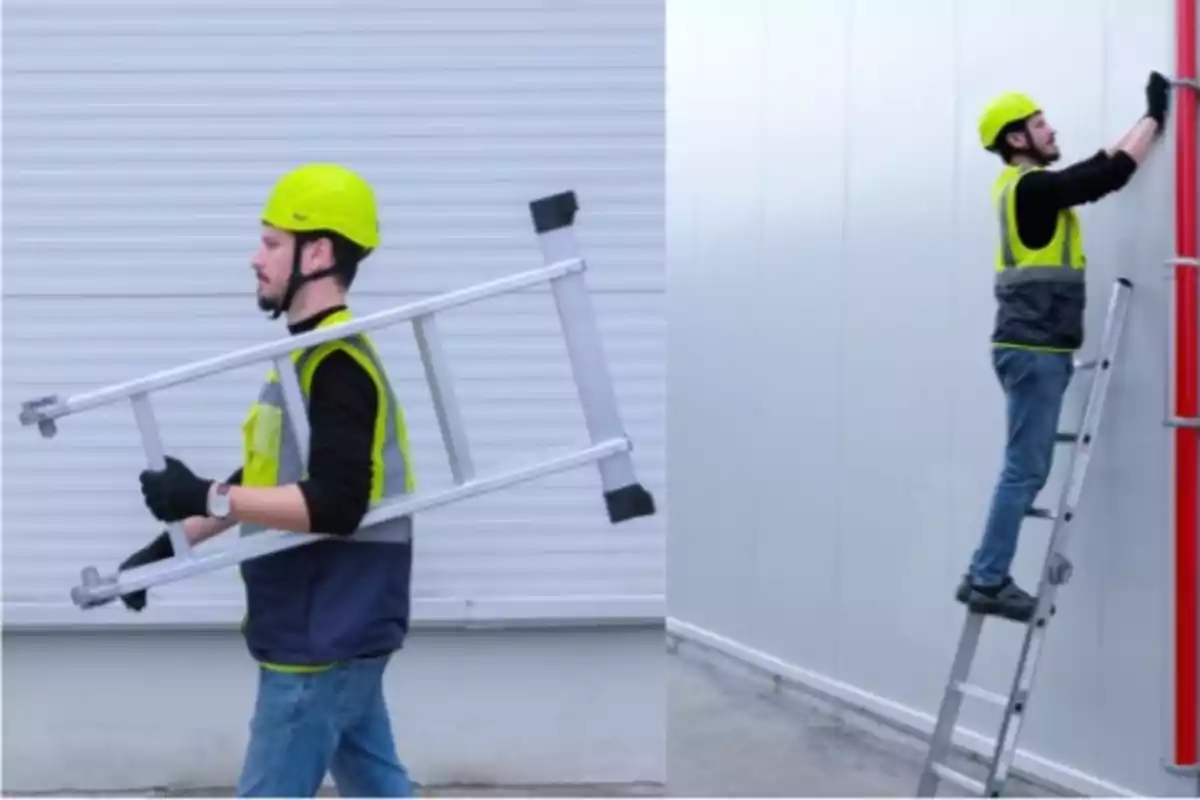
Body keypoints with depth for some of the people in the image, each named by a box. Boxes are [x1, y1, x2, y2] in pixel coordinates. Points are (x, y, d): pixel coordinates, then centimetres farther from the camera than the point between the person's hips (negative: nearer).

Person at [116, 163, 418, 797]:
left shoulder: (337, 365, -20)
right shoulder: (312, 355, 12)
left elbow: (333, 506, -28)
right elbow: (266, 483, 19)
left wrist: (205, 497, -23)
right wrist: (171, 545, 16)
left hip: (324, 637, -10)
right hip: (336, 627, 10)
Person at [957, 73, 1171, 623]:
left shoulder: (1026, 186, 16)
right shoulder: (1033, 187, -12)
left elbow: (1099, 167, 23)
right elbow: (1111, 175, -11)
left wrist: (1152, 120, 25)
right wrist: (1154, 116, 2)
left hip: (1032, 347, 10)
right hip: (1033, 351, -10)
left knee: (1025, 470, 11)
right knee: (1025, 471, -8)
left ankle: (984, 576, 13)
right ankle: (988, 582, -4)